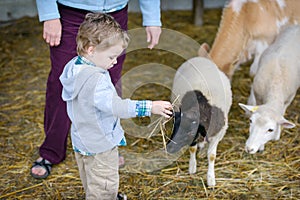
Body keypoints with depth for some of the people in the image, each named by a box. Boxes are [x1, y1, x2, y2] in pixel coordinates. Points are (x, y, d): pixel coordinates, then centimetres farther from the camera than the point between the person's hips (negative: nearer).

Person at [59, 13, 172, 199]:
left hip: (82, 140, 10)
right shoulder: (95, 79, -33)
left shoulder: (74, 66, -2)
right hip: (99, 145, -10)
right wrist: (150, 107, -34)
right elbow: (115, 105, -36)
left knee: (92, 185, 29)